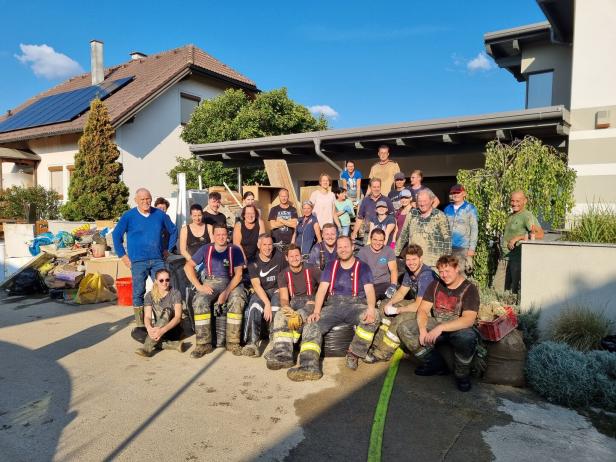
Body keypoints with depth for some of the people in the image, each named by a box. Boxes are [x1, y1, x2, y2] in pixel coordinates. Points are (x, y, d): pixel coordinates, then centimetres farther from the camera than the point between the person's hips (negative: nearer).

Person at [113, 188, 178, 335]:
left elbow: (173, 231, 17)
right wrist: (123, 255, 0)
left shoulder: (160, 214, 6)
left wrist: (167, 249, 11)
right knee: (138, 293, 4)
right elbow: (116, 235, 4)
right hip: (138, 261, -2)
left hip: (158, 260, 2)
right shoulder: (128, 216, -1)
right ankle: (140, 325, 14)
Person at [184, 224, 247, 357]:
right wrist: (199, 286, -11)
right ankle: (204, 343, -21)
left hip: (231, 283, -1)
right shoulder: (206, 249, 6)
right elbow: (188, 266, 2)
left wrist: (226, 292, -19)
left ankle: (233, 342, -21)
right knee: (200, 301, -28)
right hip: (210, 282, 1)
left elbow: (238, 274, -5)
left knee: (237, 301, -32)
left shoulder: (235, 250, 1)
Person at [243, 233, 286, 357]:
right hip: (260, 292, 0)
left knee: (276, 306, -33)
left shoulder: (279, 256, 1)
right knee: (254, 306, -32)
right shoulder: (253, 261, -5)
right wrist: (267, 303, -26)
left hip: (277, 290, 1)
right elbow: (256, 285, -14)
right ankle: (252, 343, -36)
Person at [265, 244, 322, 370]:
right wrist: (287, 308, -23)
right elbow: (284, 298, 0)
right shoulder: (283, 275, 11)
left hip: (311, 302, -1)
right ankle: (283, 354, -46)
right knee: (280, 316, -33)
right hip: (293, 303, 2)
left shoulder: (312, 270, 7)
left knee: (293, 320, -37)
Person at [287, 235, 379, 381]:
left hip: (355, 304, -2)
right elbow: (322, 289, 5)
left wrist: (371, 307, -28)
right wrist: (316, 312, -11)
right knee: (311, 326, -22)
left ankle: (353, 354, -18)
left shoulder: (362, 267, 9)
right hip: (333, 305, 2)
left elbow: (369, 290, -5)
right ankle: (309, 367, -32)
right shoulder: (331, 266, 15)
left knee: (372, 317, -33)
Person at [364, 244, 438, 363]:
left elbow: (419, 306, -30)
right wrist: (389, 303, -10)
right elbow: (401, 292, 8)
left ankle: (382, 353, -14)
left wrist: (397, 310, -21)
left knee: (400, 319, -30)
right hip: (417, 303, 10)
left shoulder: (426, 276, -28)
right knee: (386, 308, 6)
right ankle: (378, 343, 7)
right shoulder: (410, 271, 1)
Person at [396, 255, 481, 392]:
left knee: (467, 336, -41)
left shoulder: (469, 289, -13)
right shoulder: (435, 285, 1)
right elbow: (422, 310, -3)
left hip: (458, 329, -5)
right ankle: (436, 364, -2)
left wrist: (440, 328, -37)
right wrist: (423, 329, -23)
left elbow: (469, 319, -27)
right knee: (404, 328, -14)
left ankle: (462, 374, -9)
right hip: (436, 324, 5)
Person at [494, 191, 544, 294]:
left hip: (517, 258, -7)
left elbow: (540, 234, -18)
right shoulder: (511, 216, 18)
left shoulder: (527, 216, -7)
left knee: (517, 289, -1)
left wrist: (518, 238, -19)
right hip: (504, 257, 8)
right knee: (498, 288, 7)